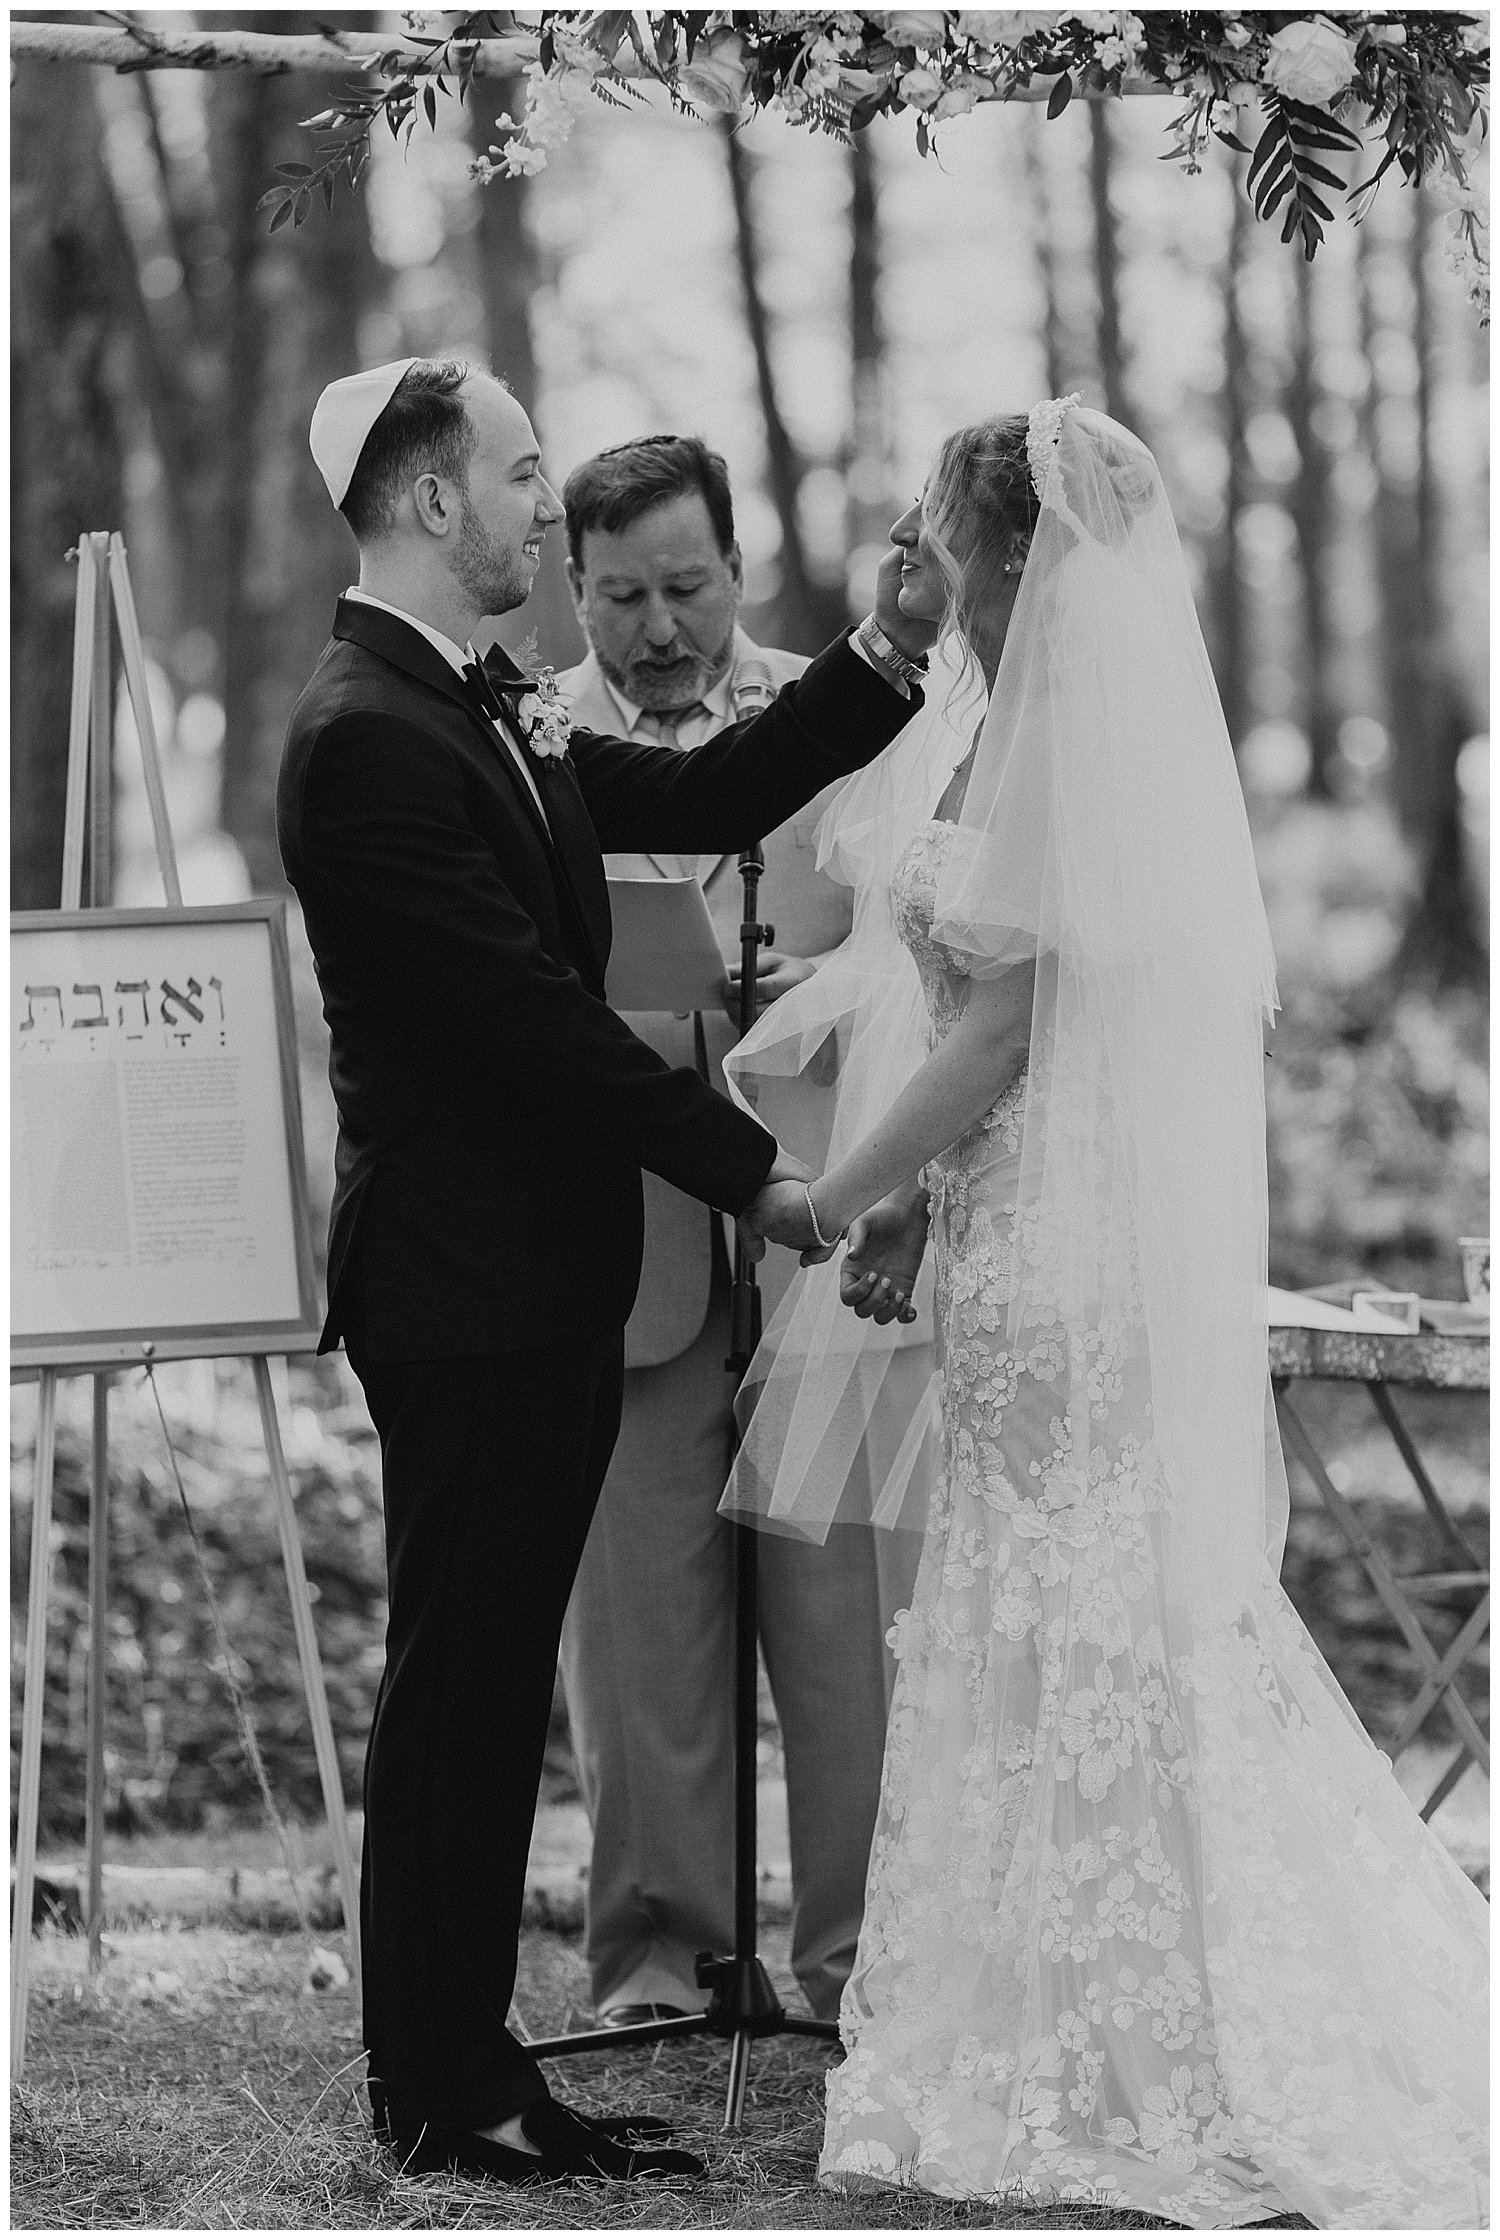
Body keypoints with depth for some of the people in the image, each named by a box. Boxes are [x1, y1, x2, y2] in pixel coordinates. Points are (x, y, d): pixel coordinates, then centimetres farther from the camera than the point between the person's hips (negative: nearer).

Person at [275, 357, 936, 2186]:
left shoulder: (491, 712, 13)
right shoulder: (368, 736, -17)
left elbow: (704, 802, 16)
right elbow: (532, 1009, -20)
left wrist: (892, 655, 7)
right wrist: (752, 1174, -16)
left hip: (544, 1278, 10)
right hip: (465, 1290, -9)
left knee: (490, 1686, 13)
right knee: (461, 1681, -2)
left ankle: (458, 2063, 20)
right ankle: (442, 2096, 5)